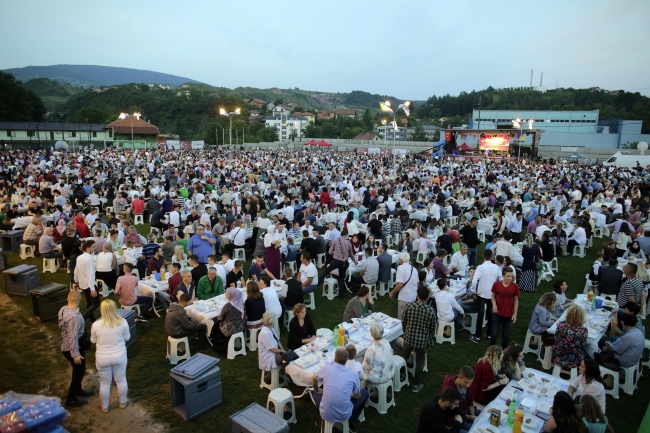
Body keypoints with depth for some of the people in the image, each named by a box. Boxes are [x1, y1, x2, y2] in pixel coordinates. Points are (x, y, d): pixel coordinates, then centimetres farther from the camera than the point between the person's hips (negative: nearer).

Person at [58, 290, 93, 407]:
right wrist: (75, 354, -24)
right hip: (73, 348, -9)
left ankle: (77, 390, 44)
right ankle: (70, 399, 18)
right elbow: (73, 337, -30)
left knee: (77, 370, 26)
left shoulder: (63, 309, -5)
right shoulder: (74, 317, -33)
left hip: (65, 345, 9)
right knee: (79, 372, 7)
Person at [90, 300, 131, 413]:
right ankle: (122, 402, 38)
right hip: (119, 356, 0)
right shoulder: (123, 322, -16)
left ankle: (105, 407, 35)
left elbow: (93, 340, 2)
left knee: (104, 383, 18)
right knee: (121, 380, 20)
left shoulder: (96, 324, -15)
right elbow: (127, 338, 0)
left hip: (102, 358, 0)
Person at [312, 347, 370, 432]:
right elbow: (357, 396, 10)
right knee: (365, 393, 22)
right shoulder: (353, 374, -5)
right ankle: (352, 423, 30)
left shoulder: (327, 368, -5)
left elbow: (313, 378, 16)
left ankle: (322, 421, 37)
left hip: (326, 414, 1)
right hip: (344, 415, -1)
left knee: (314, 391, 30)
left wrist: (316, 390, 36)